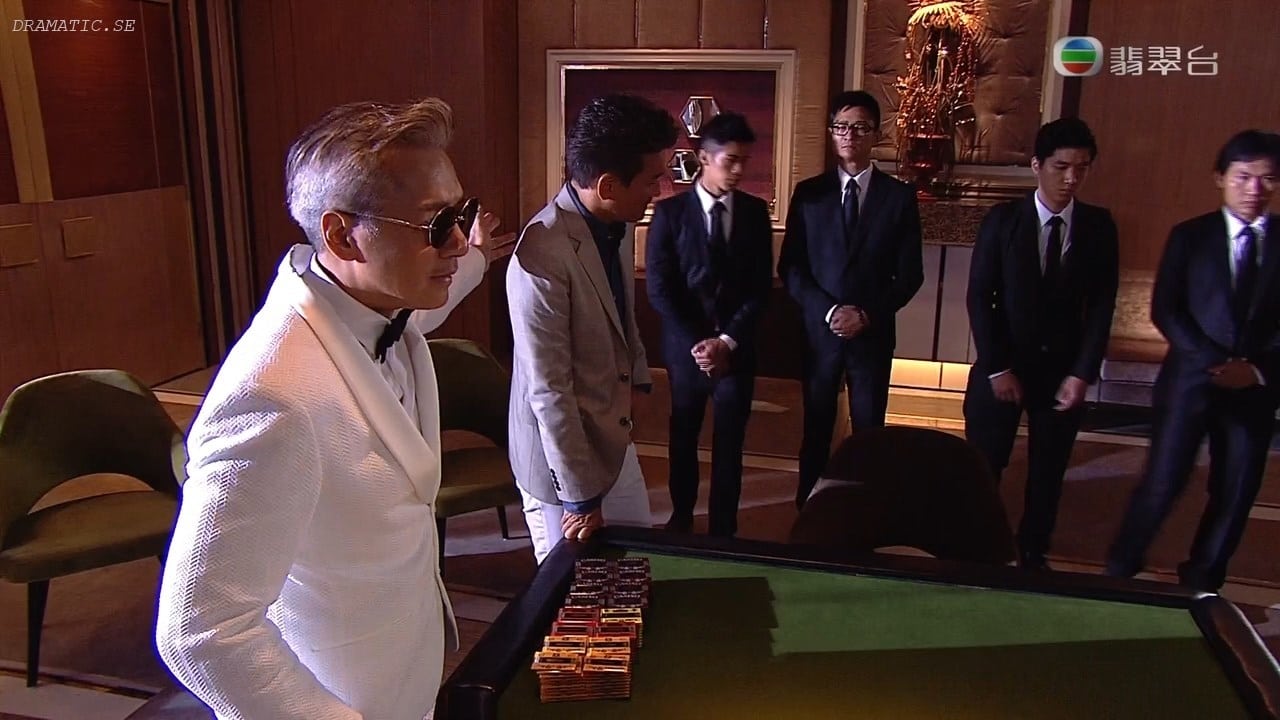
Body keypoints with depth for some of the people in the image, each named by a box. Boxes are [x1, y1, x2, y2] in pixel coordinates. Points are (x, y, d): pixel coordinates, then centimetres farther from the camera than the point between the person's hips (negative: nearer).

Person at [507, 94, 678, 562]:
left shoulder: (618, 224, -2)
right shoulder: (544, 254, -29)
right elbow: (548, 391, -25)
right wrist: (580, 498, -19)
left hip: (614, 441, 8)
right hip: (561, 451, -8)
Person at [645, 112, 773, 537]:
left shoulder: (755, 211, 1)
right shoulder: (670, 212, -5)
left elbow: (761, 287, 0)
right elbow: (659, 289, -8)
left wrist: (727, 340, -10)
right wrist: (696, 343, -13)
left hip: (738, 346, 1)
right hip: (686, 345, -1)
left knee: (729, 441, 8)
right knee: (684, 436, 16)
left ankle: (724, 528, 24)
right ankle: (681, 516, 36)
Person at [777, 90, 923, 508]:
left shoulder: (900, 196, 1)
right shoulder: (808, 193, 2)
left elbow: (910, 274, 0)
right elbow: (790, 268, -1)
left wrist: (868, 315, -12)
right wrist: (829, 311, -13)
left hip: (874, 332, 0)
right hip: (819, 329, 1)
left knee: (869, 429, 7)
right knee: (816, 427, 10)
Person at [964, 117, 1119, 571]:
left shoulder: (1099, 226, 0)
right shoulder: (1002, 220, -5)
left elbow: (1101, 305, 0)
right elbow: (979, 297, -6)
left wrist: (1082, 373, -8)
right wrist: (997, 369, -11)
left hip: (1064, 369, 2)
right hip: (1003, 365, -2)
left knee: (1048, 470, 12)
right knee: (982, 466, 4)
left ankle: (1032, 555, 29)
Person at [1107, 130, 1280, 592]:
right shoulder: (1190, 236, 3)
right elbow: (1164, 311, -3)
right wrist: (1214, 361, -14)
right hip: (1190, 381, -2)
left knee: (1235, 496, 7)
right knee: (1162, 484, -4)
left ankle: (1200, 587, 25)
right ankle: (1120, 571, 16)